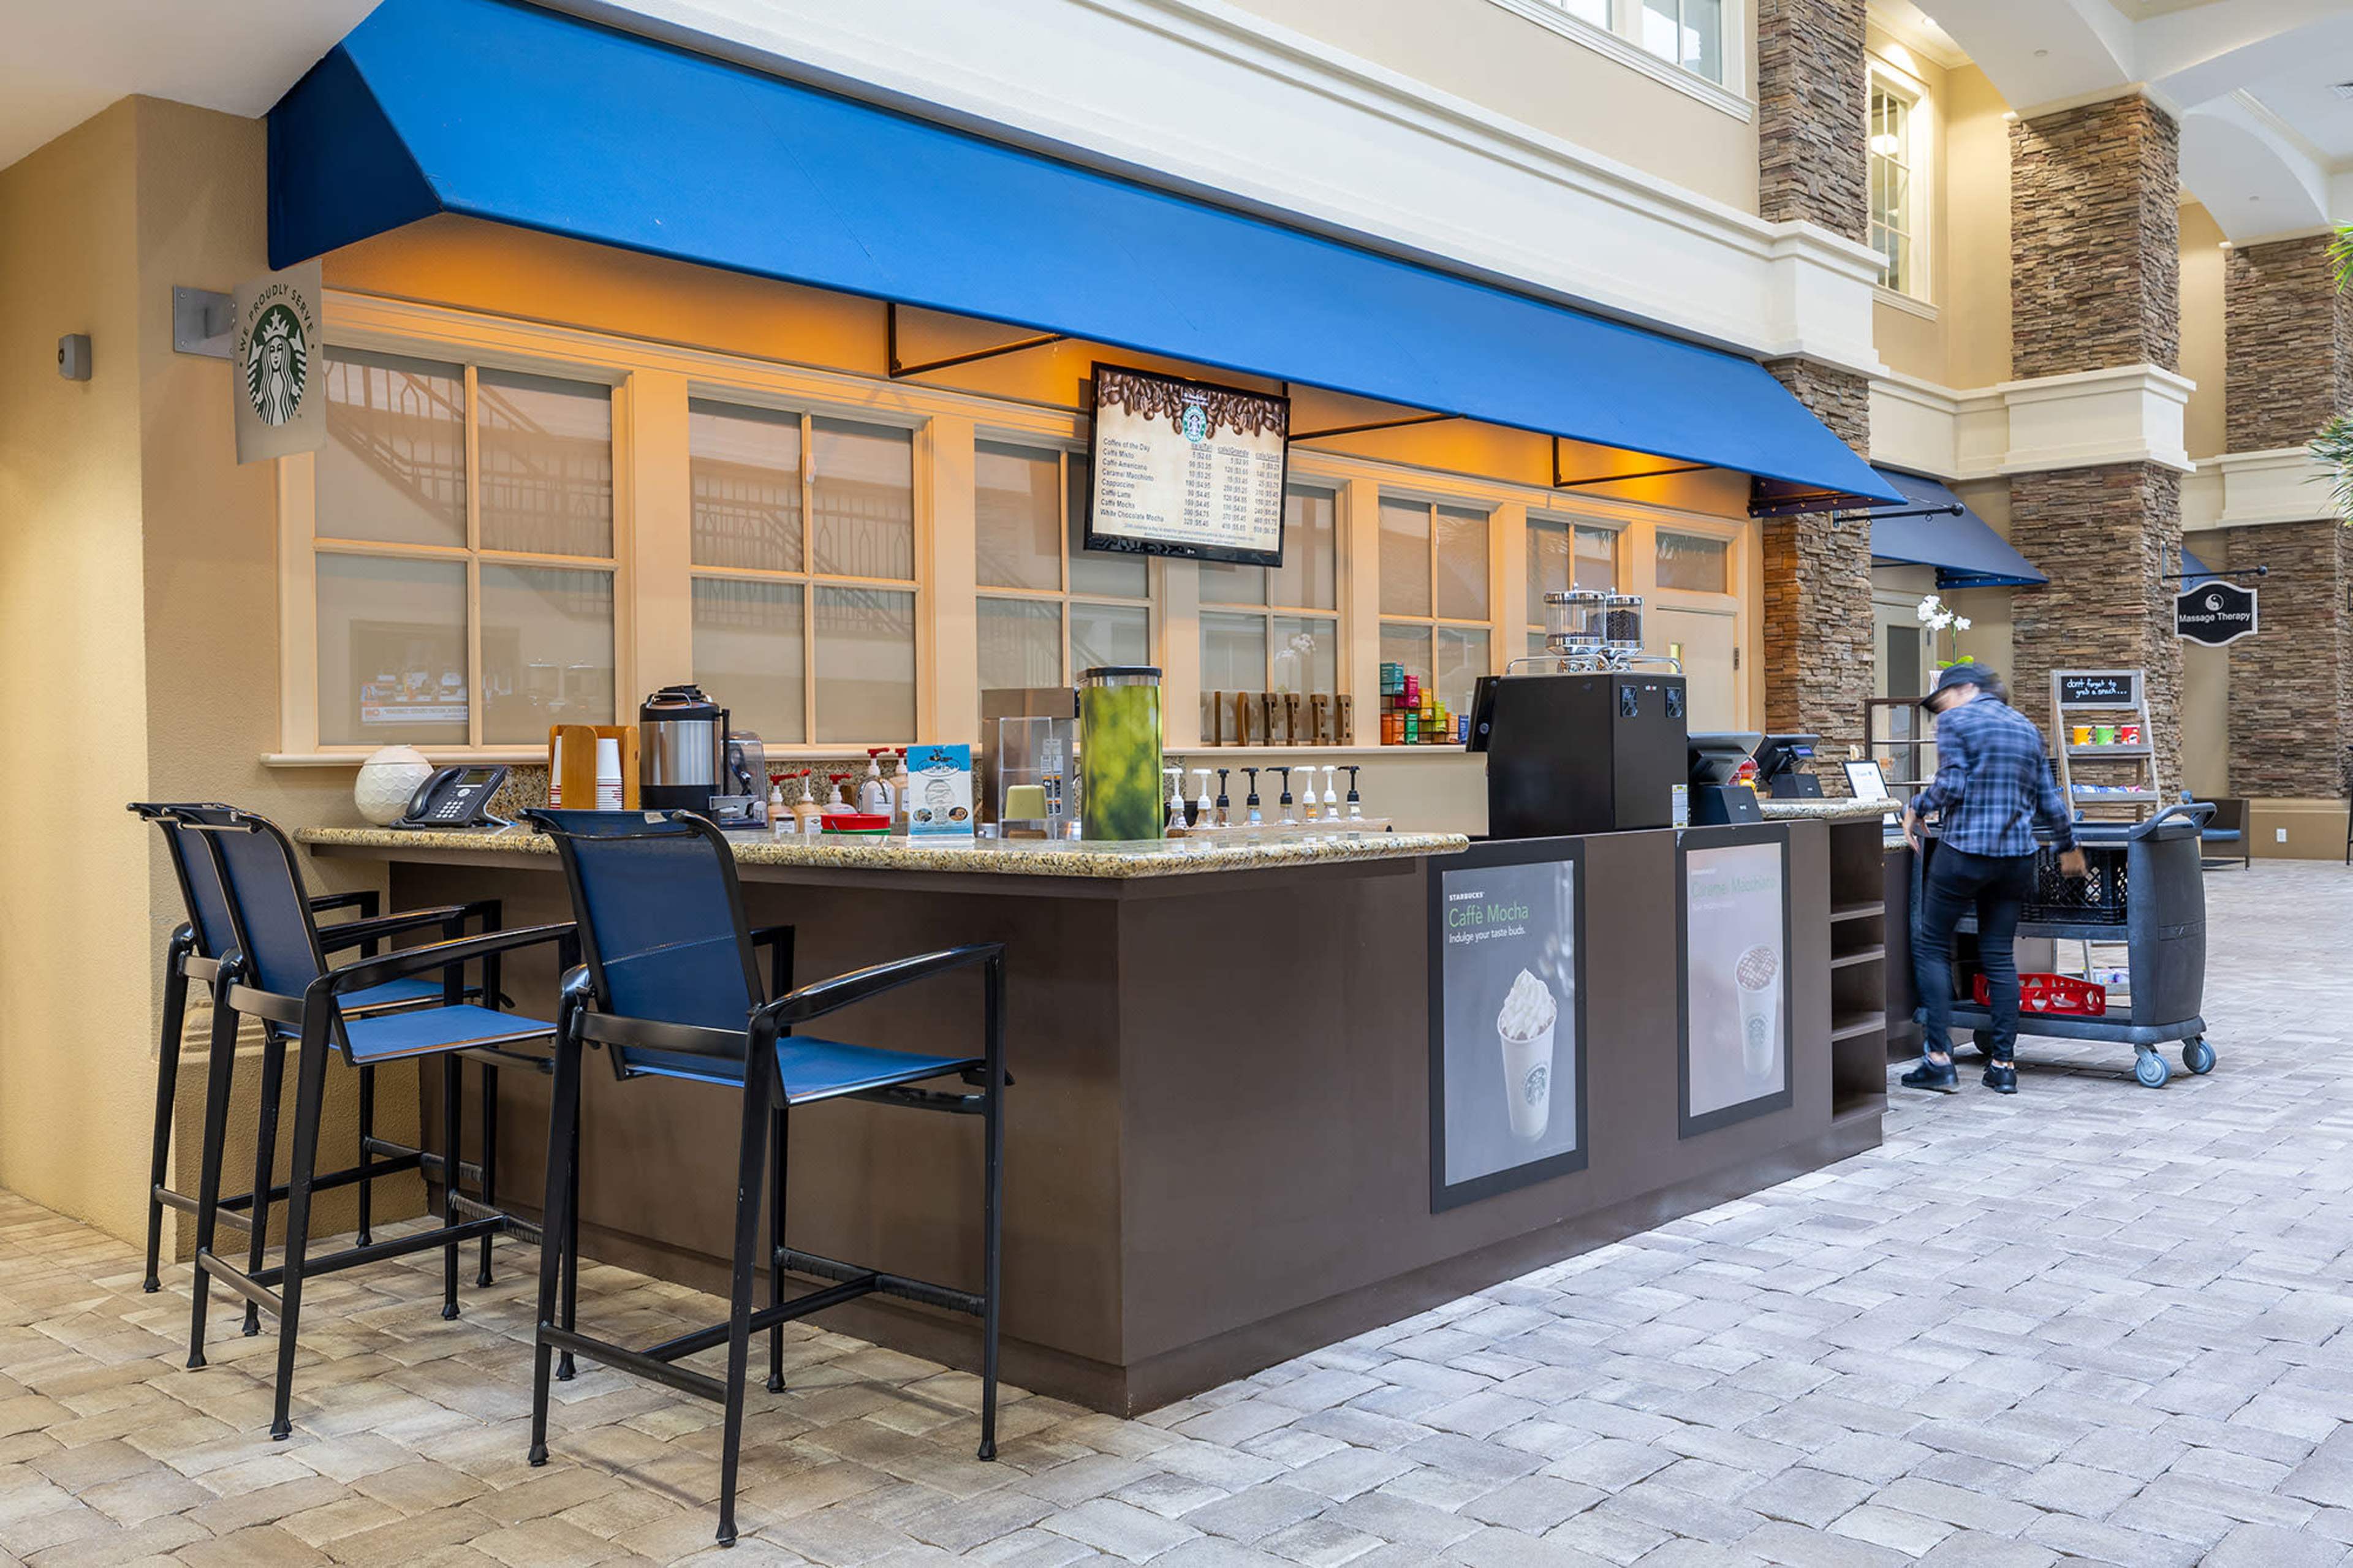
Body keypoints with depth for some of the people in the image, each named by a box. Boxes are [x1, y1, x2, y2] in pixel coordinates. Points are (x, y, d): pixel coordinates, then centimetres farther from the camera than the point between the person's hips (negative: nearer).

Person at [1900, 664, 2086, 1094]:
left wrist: (1914, 807, 2)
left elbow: (1951, 786, -15)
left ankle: (1939, 1058, -3)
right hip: (2017, 855, 6)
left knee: (1931, 947, 4)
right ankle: (2004, 1064, 9)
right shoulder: (2027, 728, 16)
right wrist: (2068, 847, 29)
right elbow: (2049, 801, 16)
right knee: (2000, 956, 10)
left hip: (1964, 852, -6)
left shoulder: (1956, 721, -4)